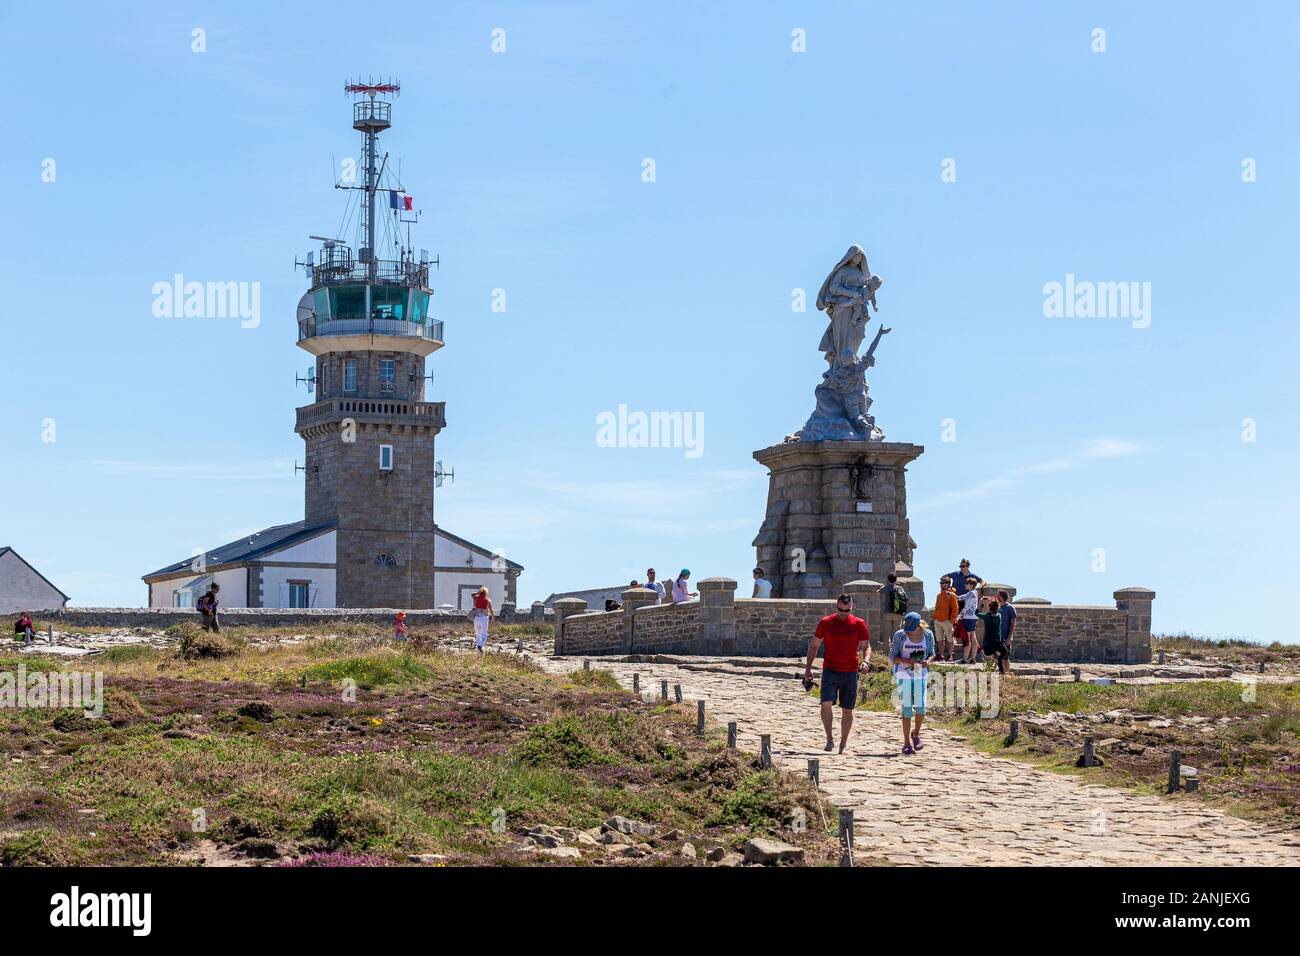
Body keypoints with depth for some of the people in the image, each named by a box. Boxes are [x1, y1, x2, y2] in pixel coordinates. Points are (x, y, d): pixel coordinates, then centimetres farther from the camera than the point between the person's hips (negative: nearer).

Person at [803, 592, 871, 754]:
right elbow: (814, 645, 9)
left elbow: (867, 646, 4)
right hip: (830, 670, -1)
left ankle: (843, 744, 18)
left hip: (850, 673, 1)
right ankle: (829, 738, -12)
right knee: (826, 703, -20)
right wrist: (808, 668, 4)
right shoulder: (825, 622, 2)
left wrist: (865, 661, -17)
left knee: (847, 710, 6)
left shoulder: (859, 624, 1)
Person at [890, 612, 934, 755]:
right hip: (904, 675, -1)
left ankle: (916, 733, 21)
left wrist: (928, 661, -12)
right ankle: (907, 743, 5)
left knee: (921, 706, -9)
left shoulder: (928, 635, -1)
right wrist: (906, 661, -21)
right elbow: (893, 656, -3)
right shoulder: (900, 634, -6)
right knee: (907, 708, -3)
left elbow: (932, 654, 11)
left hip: (921, 674, 2)